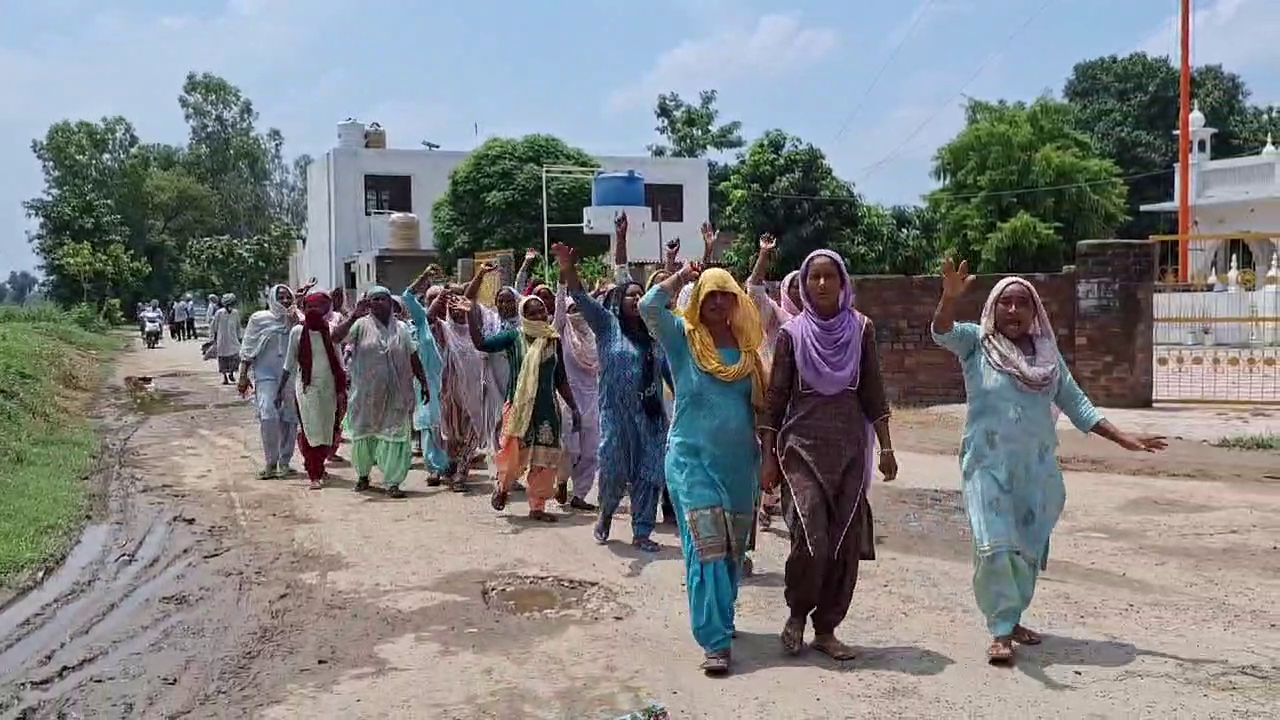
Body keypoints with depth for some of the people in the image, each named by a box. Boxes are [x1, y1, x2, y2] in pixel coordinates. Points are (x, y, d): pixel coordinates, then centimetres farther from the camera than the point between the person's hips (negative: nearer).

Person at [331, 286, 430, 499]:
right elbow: (336, 337, -14)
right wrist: (354, 316, -22)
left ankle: (393, 483, 3)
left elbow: (413, 358, 12)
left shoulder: (401, 328, 7)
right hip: (366, 393, -1)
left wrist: (423, 382, 10)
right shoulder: (362, 325, -1)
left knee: (395, 437, -2)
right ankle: (363, 475, 32)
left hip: (396, 394, 1)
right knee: (364, 436, 11)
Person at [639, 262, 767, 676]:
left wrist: (768, 455, 11)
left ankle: (721, 619, 31)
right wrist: (682, 277, -6)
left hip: (740, 461, 4)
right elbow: (649, 307, -18)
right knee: (706, 547, -11)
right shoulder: (682, 338, -1)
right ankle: (715, 641, -9)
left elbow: (761, 404, 14)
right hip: (692, 458, -4)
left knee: (733, 548, 11)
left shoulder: (747, 346, 7)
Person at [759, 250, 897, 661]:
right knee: (811, 539, -13)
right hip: (803, 446, -2)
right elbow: (775, 398, 2)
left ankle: (826, 629, 16)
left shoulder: (860, 329, 5)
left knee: (846, 543, 1)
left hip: (850, 448, 2)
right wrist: (769, 458, -1)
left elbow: (873, 393, 7)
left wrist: (886, 448, 3)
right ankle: (797, 615, 13)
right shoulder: (792, 333, 0)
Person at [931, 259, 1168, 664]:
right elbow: (941, 331, -20)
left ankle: (1012, 619, 27)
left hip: (1036, 468, 5)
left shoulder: (1048, 354, 10)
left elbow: (1076, 404, 14)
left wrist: (1123, 439, 9)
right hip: (989, 464, -4)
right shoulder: (977, 342, -1)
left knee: (1028, 549, 11)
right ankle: (1001, 631, -2)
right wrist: (951, 297, -41)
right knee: (995, 547, -11)